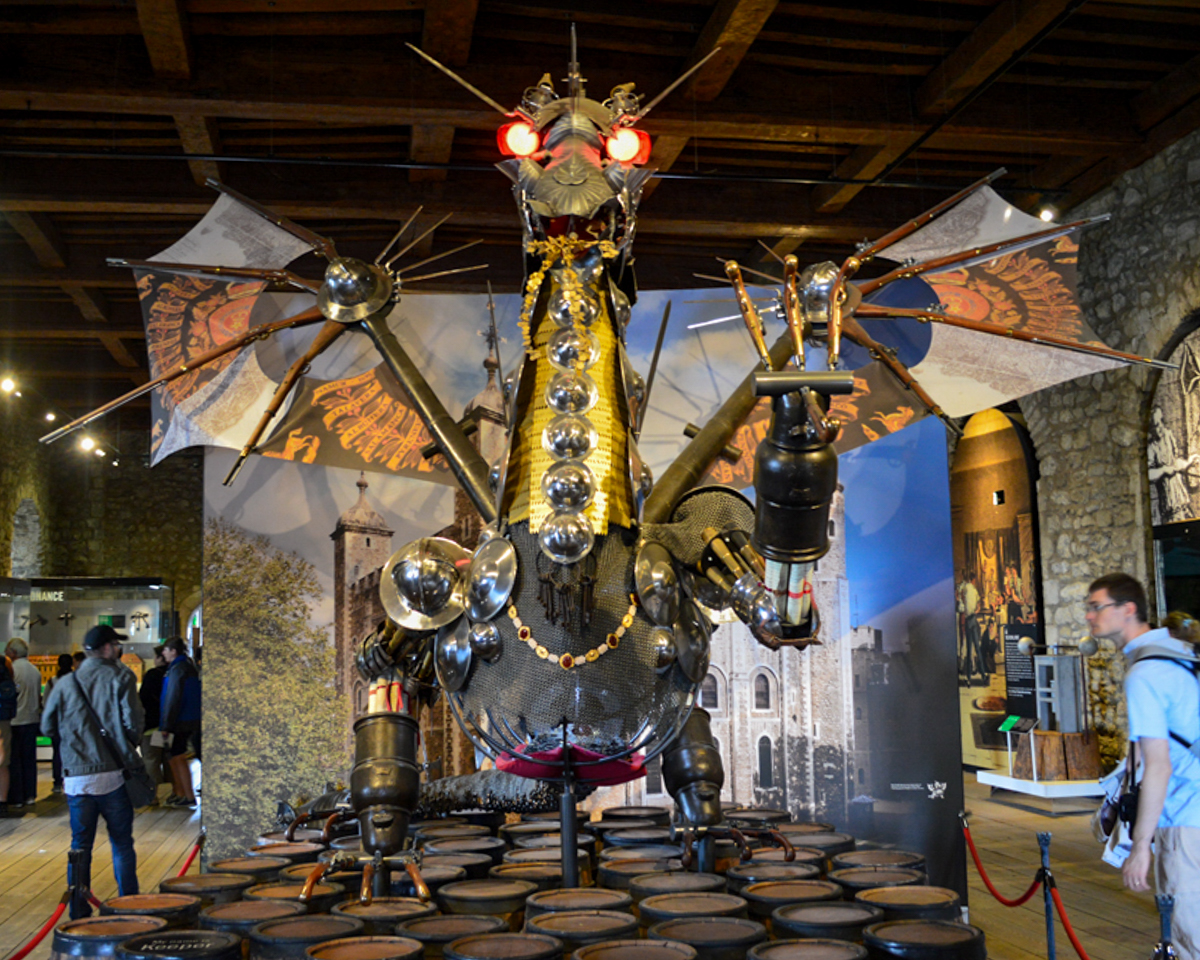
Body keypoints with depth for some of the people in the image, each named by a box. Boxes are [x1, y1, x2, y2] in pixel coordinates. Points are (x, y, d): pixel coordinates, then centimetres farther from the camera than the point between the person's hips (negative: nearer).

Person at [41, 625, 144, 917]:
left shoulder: (65, 684, 6)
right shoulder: (120, 678, -4)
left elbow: (47, 727, 9)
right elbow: (133, 721, -12)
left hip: (76, 777, 3)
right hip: (112, 775, -3)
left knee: (80, 846, 12)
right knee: (122, 844, 8)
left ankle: (79, 914, 14)